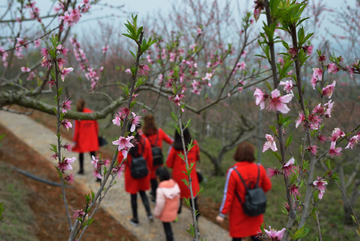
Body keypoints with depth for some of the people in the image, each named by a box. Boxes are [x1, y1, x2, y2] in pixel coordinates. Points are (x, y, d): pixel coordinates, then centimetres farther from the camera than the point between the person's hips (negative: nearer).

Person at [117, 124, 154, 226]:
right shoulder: (145, 141, -11)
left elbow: (120, 159, -13)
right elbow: (149, 158, -1)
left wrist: (126, 165, 6)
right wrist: (148, 168, 15)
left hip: (131, 172, -2)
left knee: (133, 196, 12)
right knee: (142, 192, 22)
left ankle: (135, 219, 24)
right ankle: (149, 214, 9)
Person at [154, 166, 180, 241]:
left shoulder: (161, 189, -31)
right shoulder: (174, 184, -10)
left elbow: (160, 204, -24)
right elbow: (178, 198, 3)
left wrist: (156, 213, -7)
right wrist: (176, 208, 18)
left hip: (165, 214, -7)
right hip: (173, 212, 7)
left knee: (166, 227, 10)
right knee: (168, 225, 26)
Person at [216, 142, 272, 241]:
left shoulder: (233, 172, -23)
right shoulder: (259, 168, -12)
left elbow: (228, 195, -19)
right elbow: (267, 186, 1)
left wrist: (222, 214, -10)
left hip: (239, 212, -3)